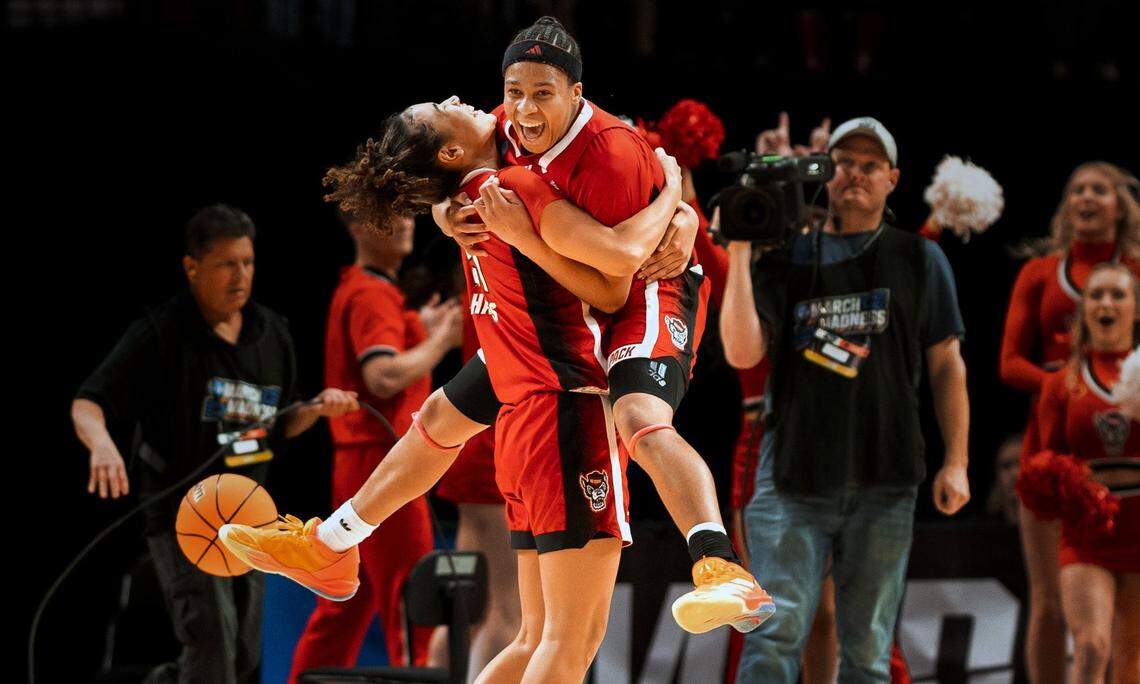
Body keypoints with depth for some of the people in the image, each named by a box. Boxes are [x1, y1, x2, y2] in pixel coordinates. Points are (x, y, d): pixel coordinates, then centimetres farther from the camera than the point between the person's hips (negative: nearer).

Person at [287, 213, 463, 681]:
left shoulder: (353, 289, 17)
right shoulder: (372, 296, -13)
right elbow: (385, 378, -27)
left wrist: (420, 331, 19)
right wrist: (440, 341, -16)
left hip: (356, 463, 10)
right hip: (383, 462, -10)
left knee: (343, 611, 12)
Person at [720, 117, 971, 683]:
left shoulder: (918, 259, 11)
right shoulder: (785, 259, 8)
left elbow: (946, 364, 11)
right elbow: (743, 353, -4)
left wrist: (955, 462, 3)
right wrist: (738, 253, -8)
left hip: (884, 485, 1)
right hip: (792, 480, -1)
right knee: (774, 636, -10)